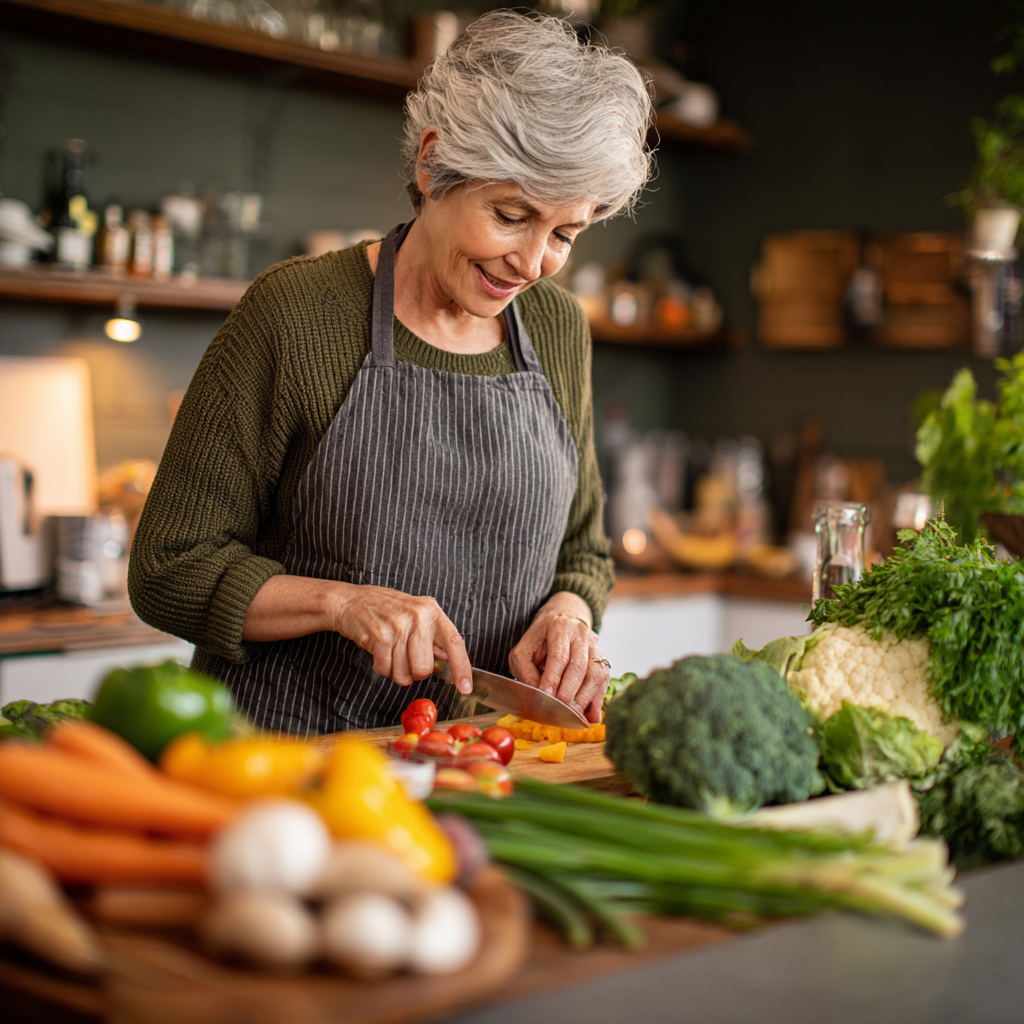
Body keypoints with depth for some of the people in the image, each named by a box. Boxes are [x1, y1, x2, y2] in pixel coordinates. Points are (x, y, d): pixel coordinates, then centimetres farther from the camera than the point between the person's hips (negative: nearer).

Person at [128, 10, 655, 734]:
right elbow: (169, 571, -5)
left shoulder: (559, 330, 8)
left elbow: (583, 550, 18)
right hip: (290, 757, -5)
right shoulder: (294, 310, -8)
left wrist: (566, 613, -4)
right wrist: (343, 601, -19)